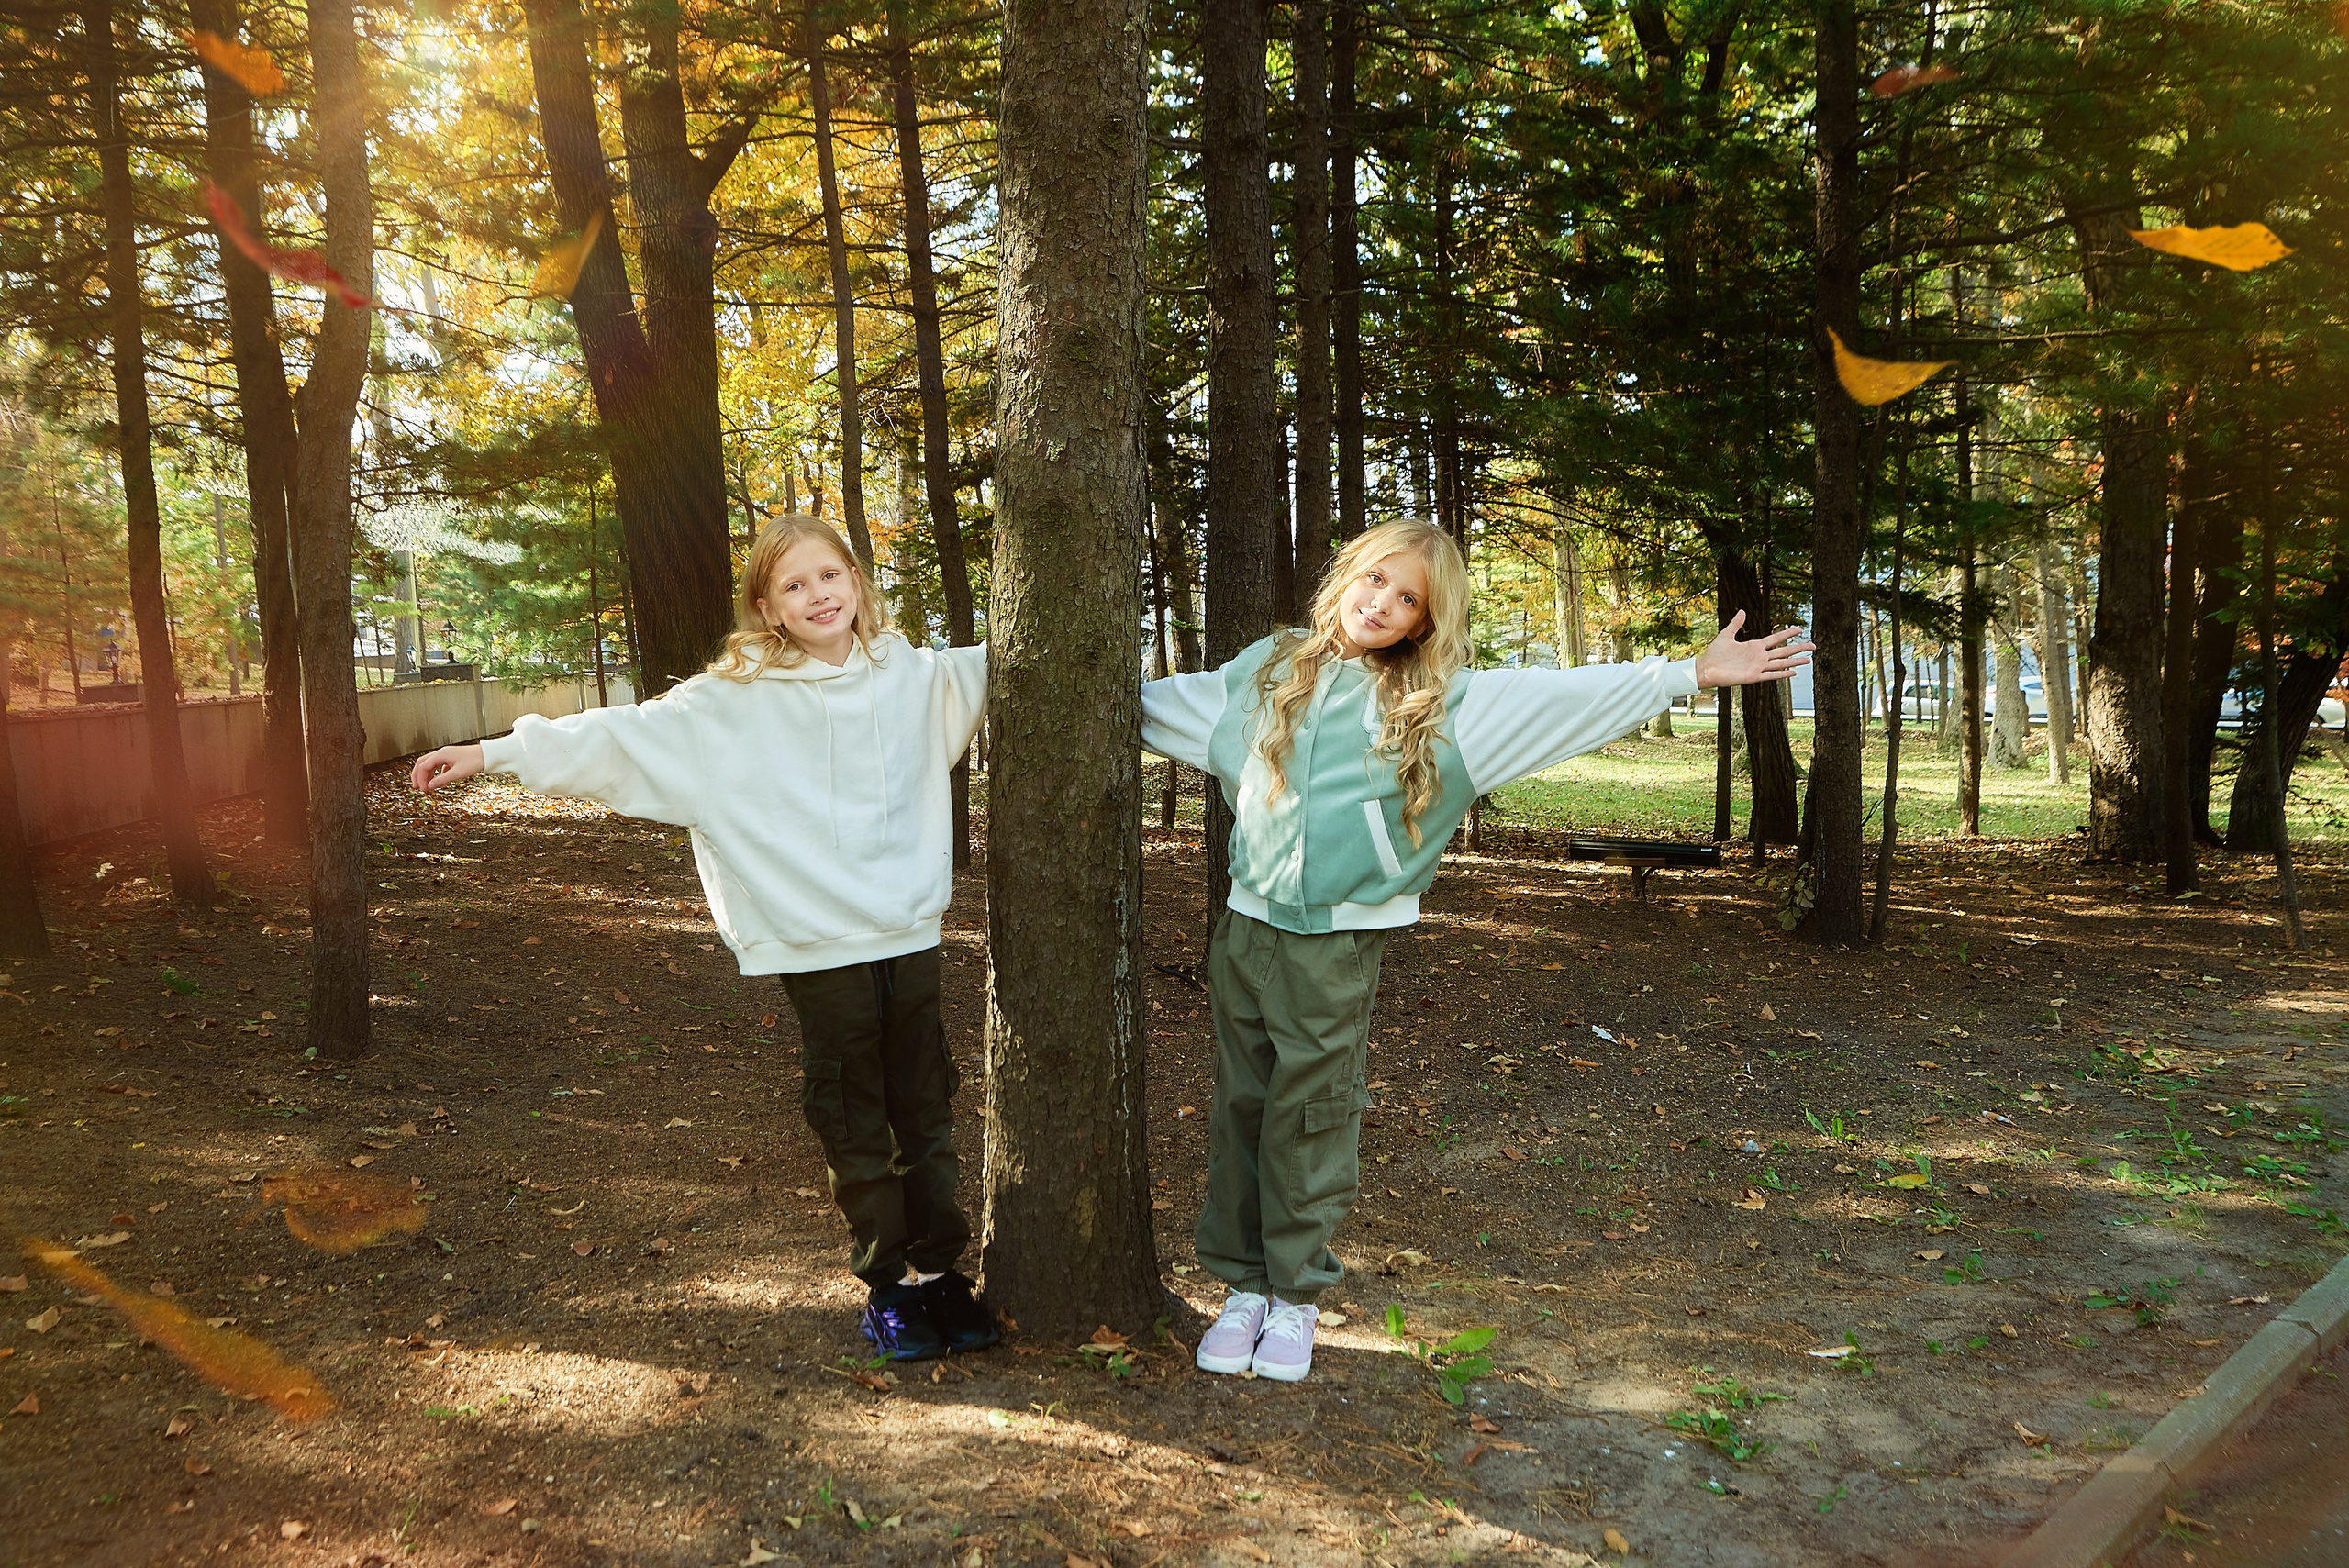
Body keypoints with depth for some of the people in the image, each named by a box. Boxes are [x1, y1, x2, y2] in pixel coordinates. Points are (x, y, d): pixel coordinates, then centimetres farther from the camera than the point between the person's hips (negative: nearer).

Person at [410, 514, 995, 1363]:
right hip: (819, 949, -3)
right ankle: (887, 1284, 22)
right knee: (855, 1128, 7)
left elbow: (1000, 667, 19)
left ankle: (938, 1271, 27)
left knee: (928, 1113, 12)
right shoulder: (737, 700, -3)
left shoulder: (913, 675, 5)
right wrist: (491, 754, -8)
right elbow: (623, 736, -4)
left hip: (910, 936, 3)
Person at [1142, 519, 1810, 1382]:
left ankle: (1296, 1296, 20)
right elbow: (1155, 700, 20)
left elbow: (1569, 697, -3)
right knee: (1241, 1112, 8)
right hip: (1246, 927, 2)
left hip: (1339, 945, -2)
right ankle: (1243, 1287, 23)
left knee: (1311, 1122, 3)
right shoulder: (1265, 673, 9)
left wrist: (1695, 672, -8)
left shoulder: (1444, 703, 2)